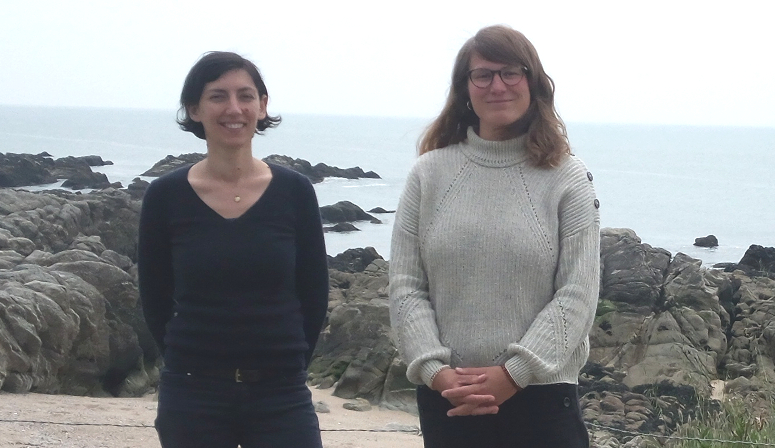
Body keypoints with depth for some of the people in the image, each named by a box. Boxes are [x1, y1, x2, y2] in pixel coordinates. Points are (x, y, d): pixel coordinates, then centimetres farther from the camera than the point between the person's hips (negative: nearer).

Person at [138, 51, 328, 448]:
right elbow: (156, 301, 5)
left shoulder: (294, 191, -1)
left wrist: (285, 364, 5)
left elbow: (314, 296, 6)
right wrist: (197, 362, 4)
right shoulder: (165, 196, -2)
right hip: (192, 399, 0)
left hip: (281, 396, 0)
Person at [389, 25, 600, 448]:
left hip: (540, 394, -1)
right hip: (444, 397, 2)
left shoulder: (567, 179, 0)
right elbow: (406, 288, 1)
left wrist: (513, 373, -13)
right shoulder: (429, 174, 5)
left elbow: (577, 295, -6)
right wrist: (435, 370, -11)